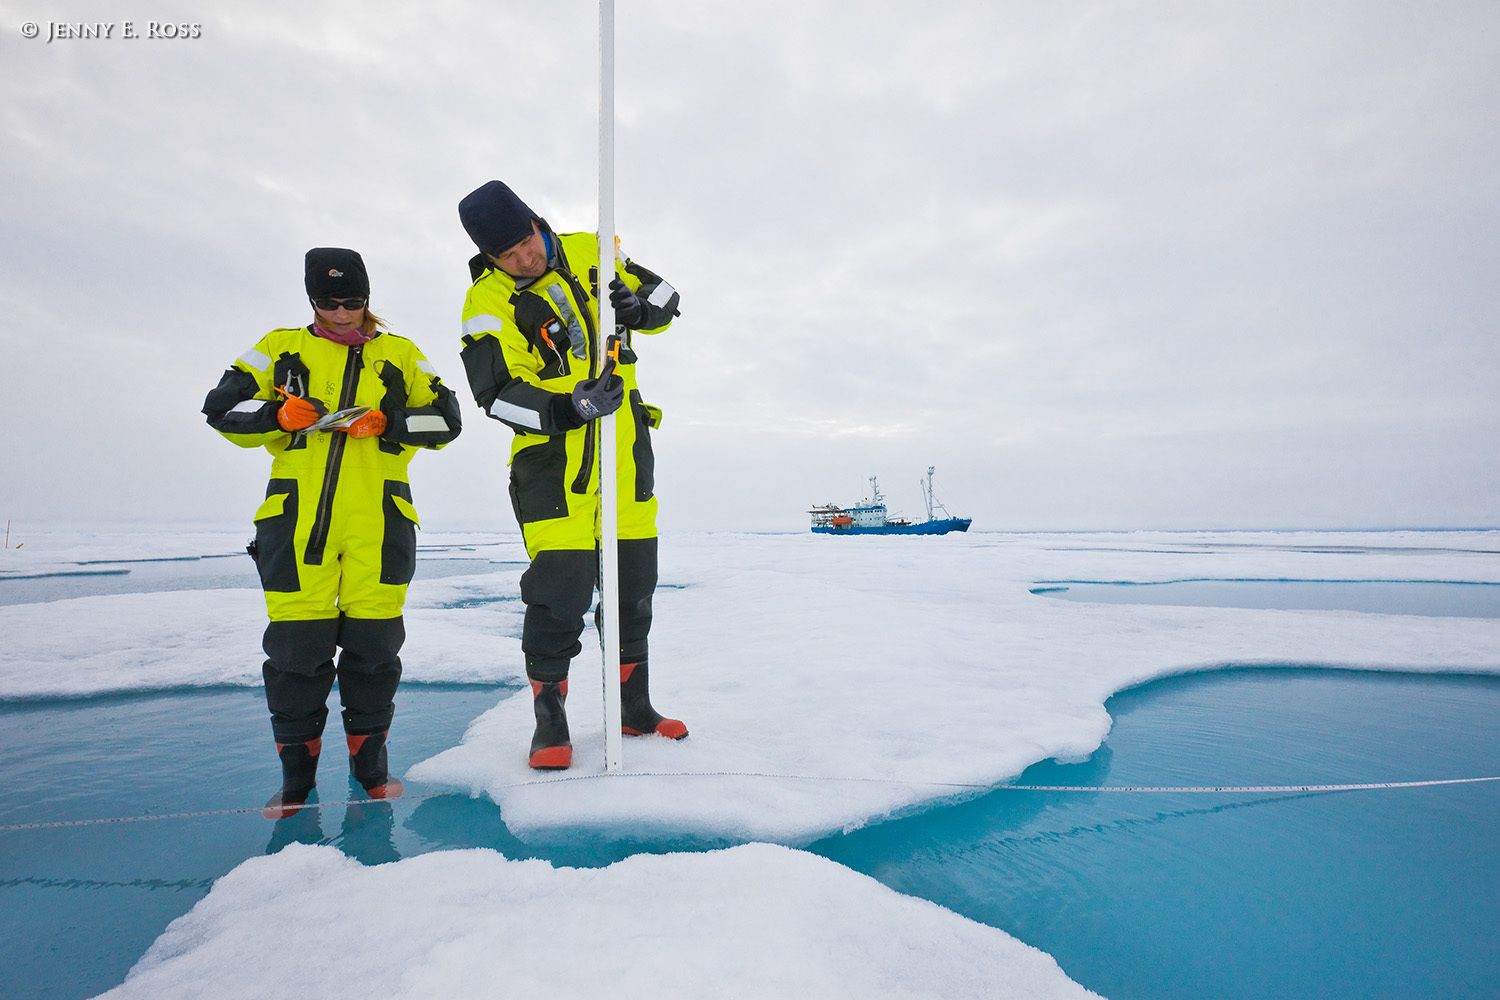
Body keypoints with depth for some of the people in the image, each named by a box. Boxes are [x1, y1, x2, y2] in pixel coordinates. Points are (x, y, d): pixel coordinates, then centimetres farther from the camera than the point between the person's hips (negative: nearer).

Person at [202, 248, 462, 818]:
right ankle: (297, 769, 18)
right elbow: (221, 407, 10)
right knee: (296, 643, 1)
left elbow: (445, 419, 6)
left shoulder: (400, 355, 14)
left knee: (373, 641, 3)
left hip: (378, 520, 0)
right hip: (297, 518, 0)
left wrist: (386, 423, -11)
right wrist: (279, 414, -10)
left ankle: (371, 760, 20)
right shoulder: (282, 349, 14)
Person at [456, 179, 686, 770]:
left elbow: (664, 296, 12)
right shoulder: (488, 304, -7)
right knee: (561, 586, -9)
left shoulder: (590, 254, 4)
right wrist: (572, 406, -31)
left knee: (635, 583, 11)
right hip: (552, 460, -4)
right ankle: (549, 716, 13)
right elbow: (498, 395, -16)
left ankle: (633, 705, 28)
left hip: (625, 451, 5)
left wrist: (642, 306, -11)